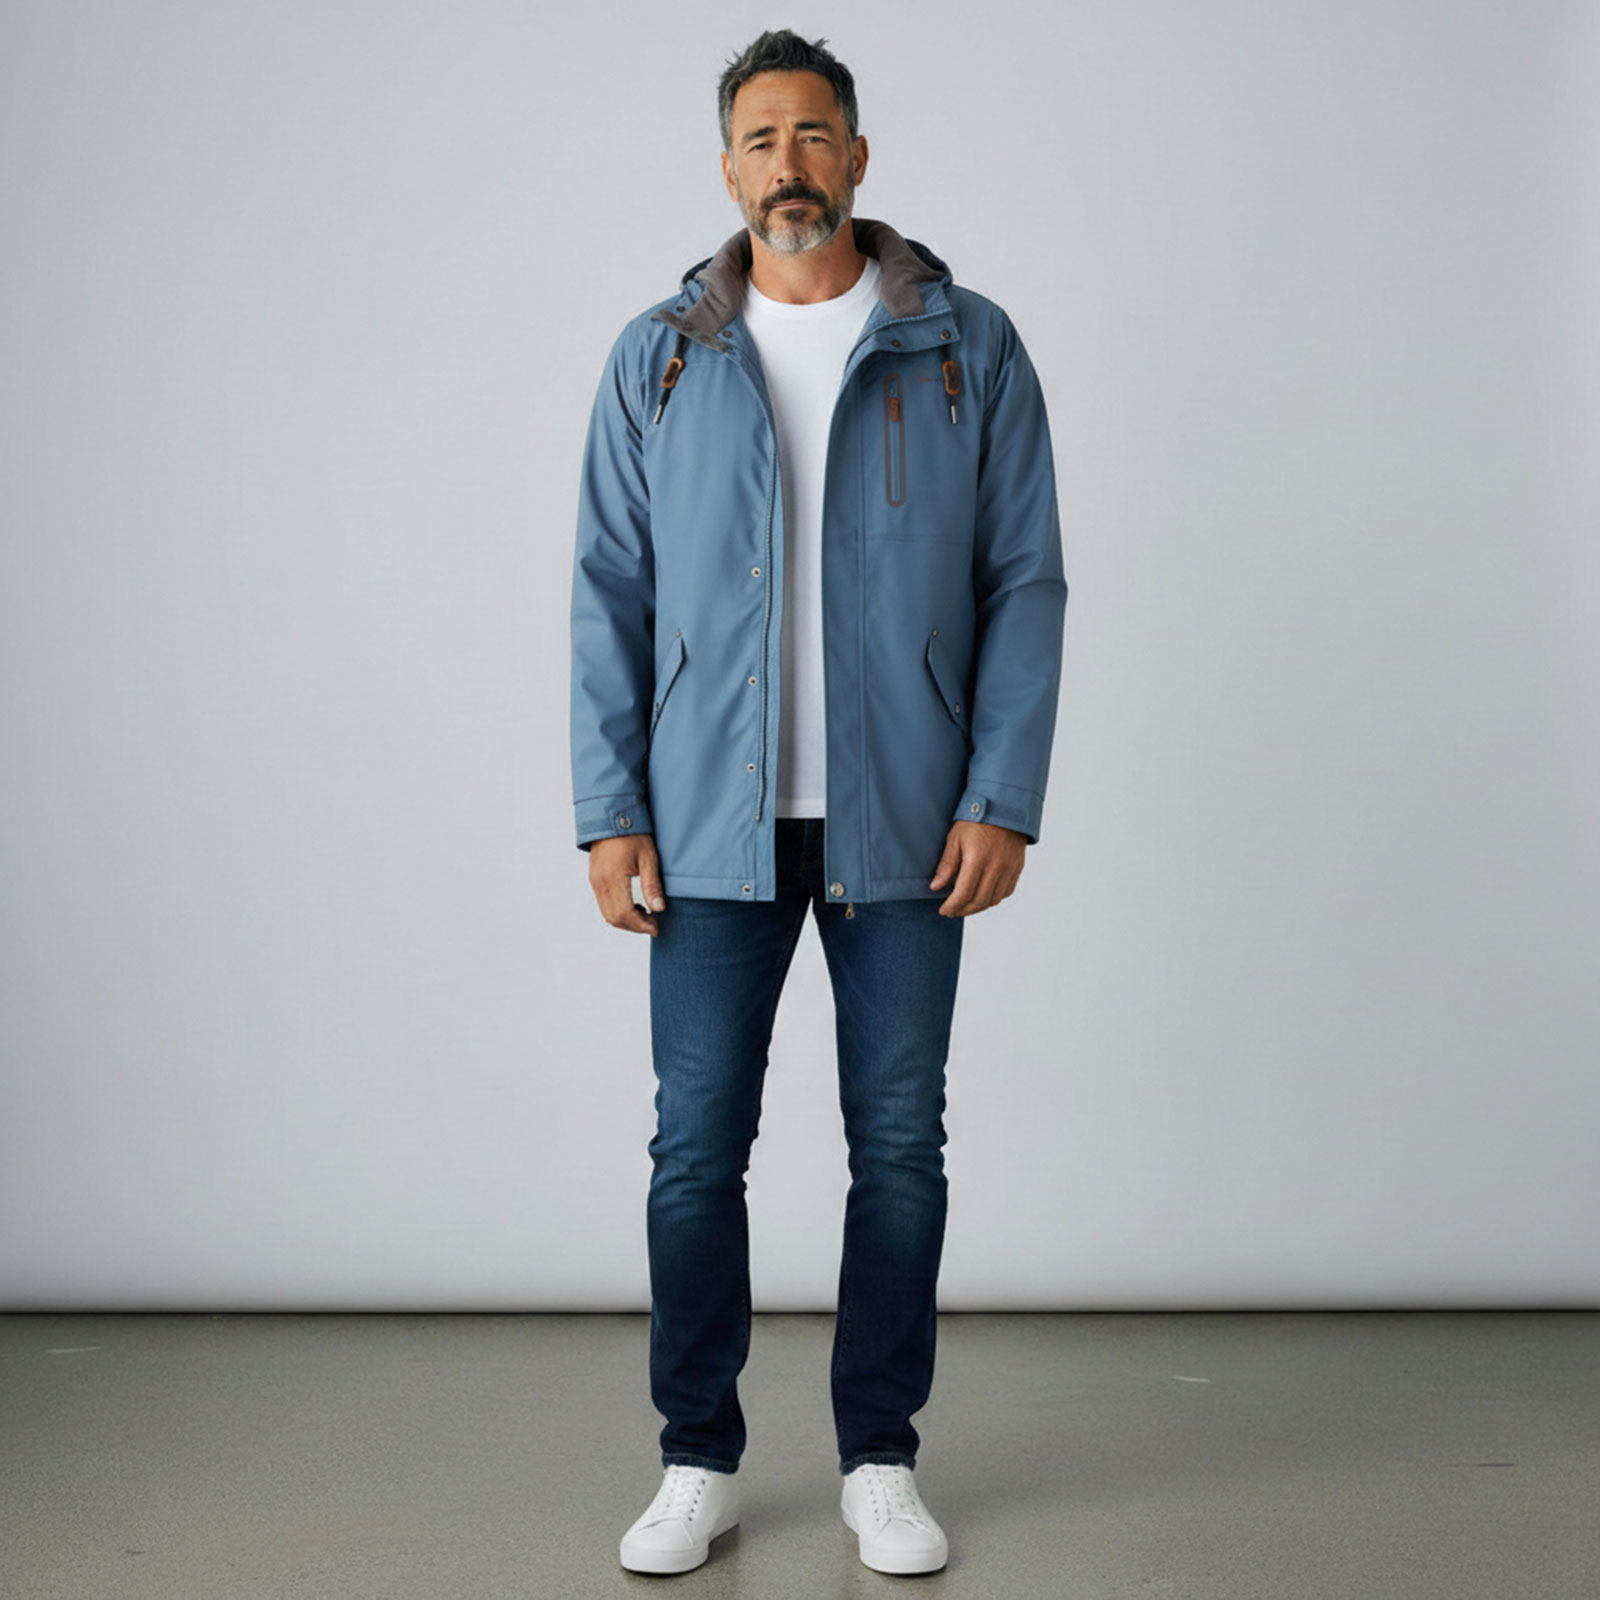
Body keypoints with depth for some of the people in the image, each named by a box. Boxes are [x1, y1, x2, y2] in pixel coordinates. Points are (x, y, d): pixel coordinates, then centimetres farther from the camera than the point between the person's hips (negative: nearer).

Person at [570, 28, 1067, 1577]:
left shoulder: (970, 349, 4)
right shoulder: (656, 360, 7)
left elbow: (1026, 582, 2)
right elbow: (610, 593, 6)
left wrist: (1002, 798, -7)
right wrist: (609, 813, -2)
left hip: (902, 824, 0)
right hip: (714, 825, 1)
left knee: (899, 1147, 6)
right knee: (696, 1145, 3)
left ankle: (881, 1460, 20)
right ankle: (698, 1461, 18)